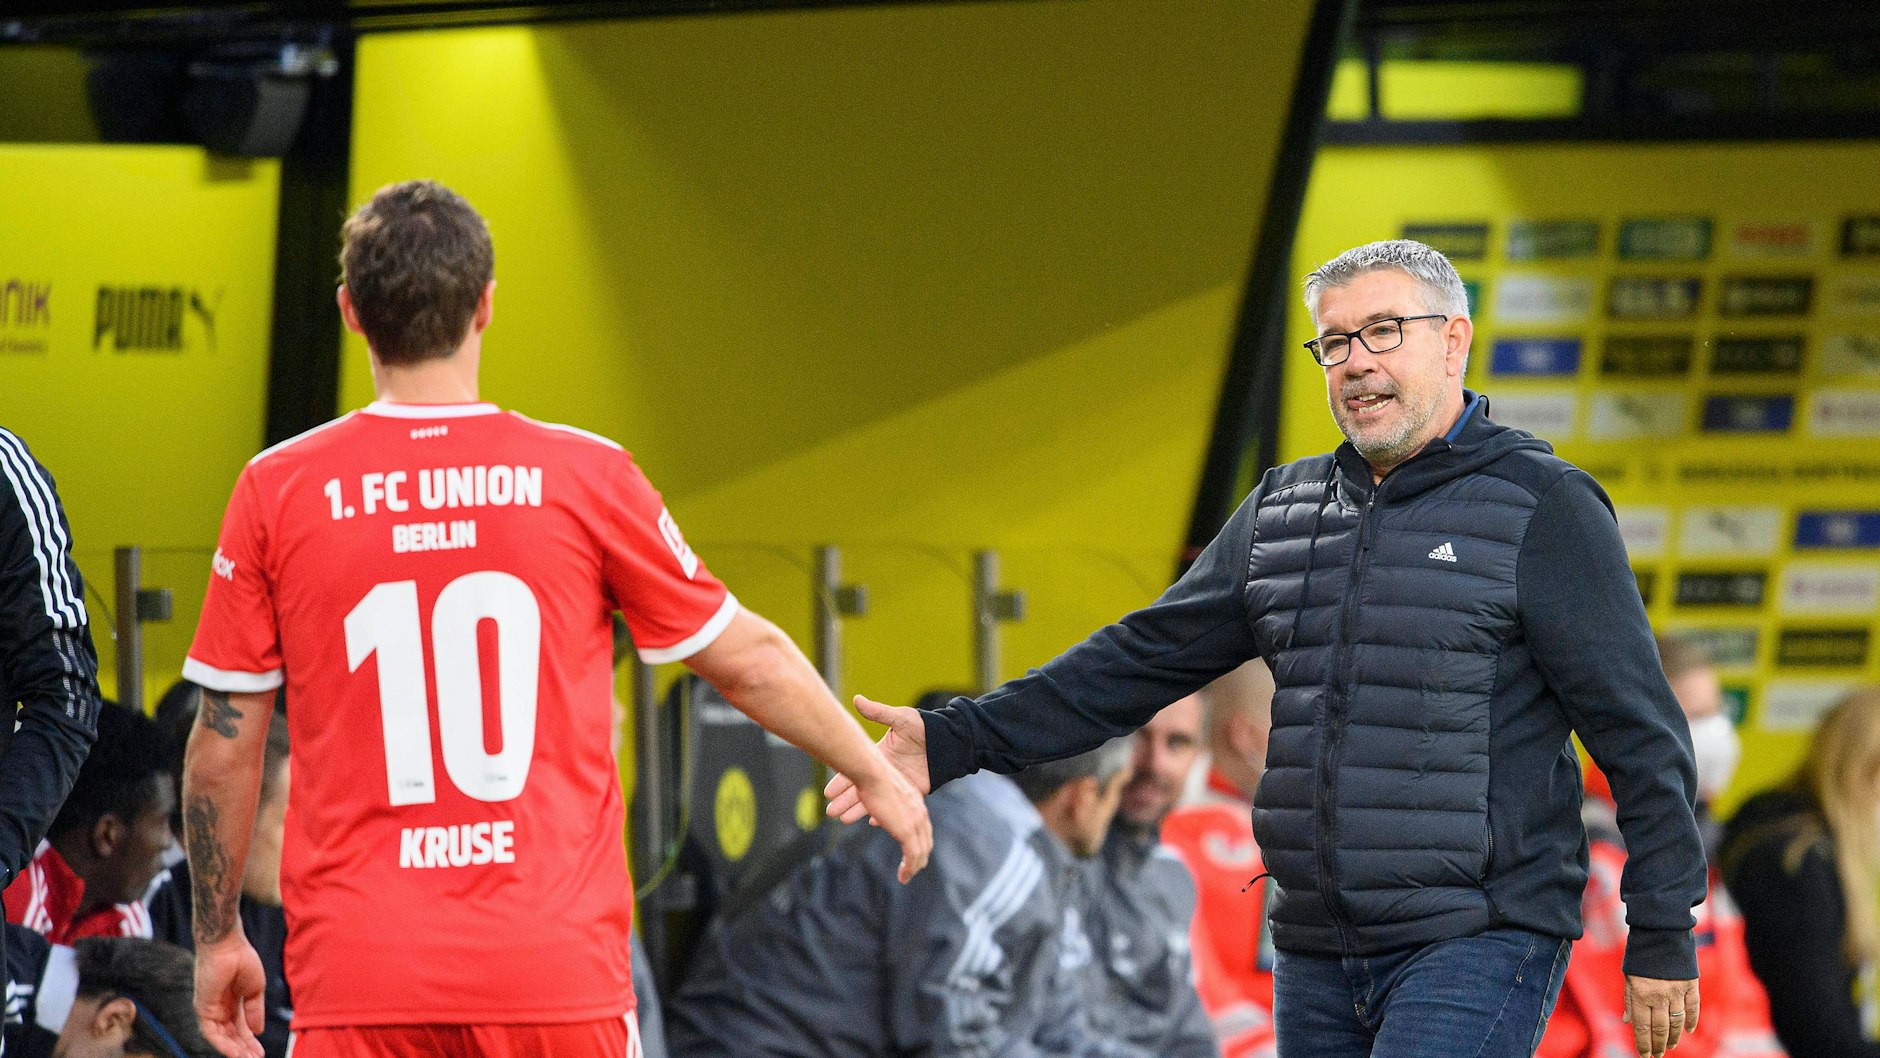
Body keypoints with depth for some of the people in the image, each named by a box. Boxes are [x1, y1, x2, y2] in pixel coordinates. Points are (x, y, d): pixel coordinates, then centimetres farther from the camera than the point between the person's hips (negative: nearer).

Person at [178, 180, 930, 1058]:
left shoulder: (275, 493, 1)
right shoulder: (584, 476, 0)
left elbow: (223, 745, 5)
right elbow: (747, 660, 10)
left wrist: (218, 938, 16)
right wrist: (876, 775, 26)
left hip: (357, 983, 0)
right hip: (558, 972, 0)